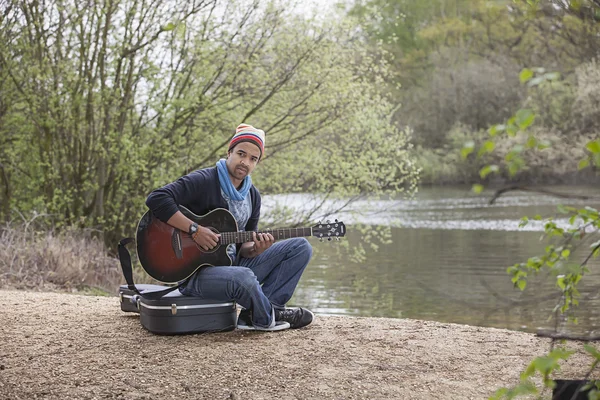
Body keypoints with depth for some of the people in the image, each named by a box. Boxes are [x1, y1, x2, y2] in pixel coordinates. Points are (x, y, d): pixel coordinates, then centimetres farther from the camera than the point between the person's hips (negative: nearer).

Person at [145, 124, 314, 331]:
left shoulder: (253, 196, 10)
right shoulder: (203, 181, -13)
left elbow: (242, 247, 11)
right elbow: (156, 199, -27)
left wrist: (255, 248, -14)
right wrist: (195, 230, -29)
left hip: (234, 266, 8)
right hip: (195, 272, -8)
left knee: (301, 247, 1)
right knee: (243, 277, -41)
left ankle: (253, 315, -12)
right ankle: (268, 319, -6)